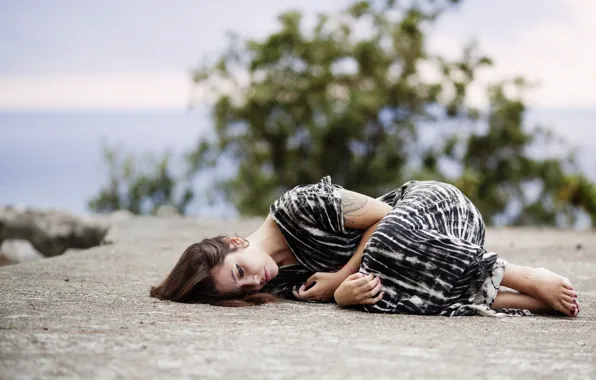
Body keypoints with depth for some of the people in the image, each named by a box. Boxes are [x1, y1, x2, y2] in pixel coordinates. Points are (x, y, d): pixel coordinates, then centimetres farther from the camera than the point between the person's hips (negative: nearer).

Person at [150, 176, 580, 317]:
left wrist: (341, 275, -20)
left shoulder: (298, 206, -25)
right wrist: (343, 293, -34)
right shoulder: (280, 281, -4)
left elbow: (382, 215, -19)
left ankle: (529, 279, -21)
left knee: (387, 253, -37)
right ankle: (537, 302, -19)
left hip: (436, 203, -6)